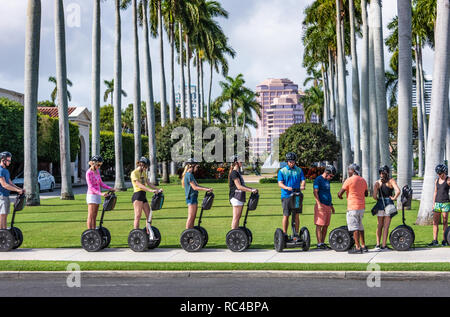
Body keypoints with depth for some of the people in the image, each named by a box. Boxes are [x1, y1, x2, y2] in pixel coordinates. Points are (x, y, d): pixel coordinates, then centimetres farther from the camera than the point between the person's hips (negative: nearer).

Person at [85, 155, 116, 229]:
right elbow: (91, 187, -19)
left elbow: (101, 183, 16)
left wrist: (110, 188, 4)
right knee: (90, 217, -6)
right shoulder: (89, 172, -13)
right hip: (92, 195, -8)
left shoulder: (97, 171, 10)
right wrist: (101, 194, -29)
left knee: (95, 217, 9)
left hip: (97, 195, 8)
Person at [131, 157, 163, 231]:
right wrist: (150, 190, -30)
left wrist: (158, 189, -3)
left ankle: (148, 233, 12)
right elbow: (139, 185, -20)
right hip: (137, 195, -8)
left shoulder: (144, 173, 17)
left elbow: (149, 183, 12)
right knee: (138, 216, -8)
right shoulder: (134, 173, -9)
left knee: (149, 215, 6)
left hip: (144, 196, 8)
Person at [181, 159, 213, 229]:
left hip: (194, 197, 10)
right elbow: (194, 187, -17)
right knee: (191, 217, -9)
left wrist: (207, 188, 12)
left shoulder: (190, 175, 18)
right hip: (191, 197, -10)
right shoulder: (189, 175, -13)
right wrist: (206, 189, -17)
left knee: (193, 217, 10)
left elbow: (197, 185, 20)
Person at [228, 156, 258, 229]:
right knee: (236, 217, -8)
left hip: (240, 197, 10)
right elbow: (239, 186, -20)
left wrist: (252, 189, 13)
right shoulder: (234, 173, -13)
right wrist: (251, 190, -21)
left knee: (238, 217, 9)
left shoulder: (238, 172, 17)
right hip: (236, 197, -10)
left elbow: (242, 185, 22)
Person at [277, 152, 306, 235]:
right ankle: (284, 234, 6)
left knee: (296, 215, 2)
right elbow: (280, 183, -5)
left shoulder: (299, 170, 12)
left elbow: (303, 180, 4)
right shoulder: (282, 171, 4)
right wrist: (287, 187, -26)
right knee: (286, 215, -1)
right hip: (286, 196, -2)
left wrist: (302, 186, -20)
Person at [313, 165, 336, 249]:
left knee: (326, 226, 7)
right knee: (319, 225, -7)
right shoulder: (318, 179, -6)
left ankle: (323, 243, 12)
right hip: (321, 206, -8)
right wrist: (319, 204, -23)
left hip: (328, 206, 8)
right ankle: (319, 244, -8)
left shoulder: (327, 181, 19)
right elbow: (315, 192, -14)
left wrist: (331, 205, 26)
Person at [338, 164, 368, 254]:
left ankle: (357, 247, -6)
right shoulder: (363, 180, 11)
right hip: (362, 206, 7)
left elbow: (340, 193, -10)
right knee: (360, 226, 16)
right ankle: (363, 246, 18)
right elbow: (366, 194, 20)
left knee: (354, 227, -5)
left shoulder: (349, 180, -11)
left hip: (353, 207, -7)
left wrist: (339, 196, 11)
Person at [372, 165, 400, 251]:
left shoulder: (377, 183, 0)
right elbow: (398, 191, -19)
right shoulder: (391, 181, -4)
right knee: (386, 226, 2)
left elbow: (374, 196, -11)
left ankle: (378, 244, 12)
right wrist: (394, 198, -3)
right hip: (389, 203, -2)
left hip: (380, 204, 2)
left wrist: (378, 200, 9)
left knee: (379, 225, 14)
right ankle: (384, 245, 0)